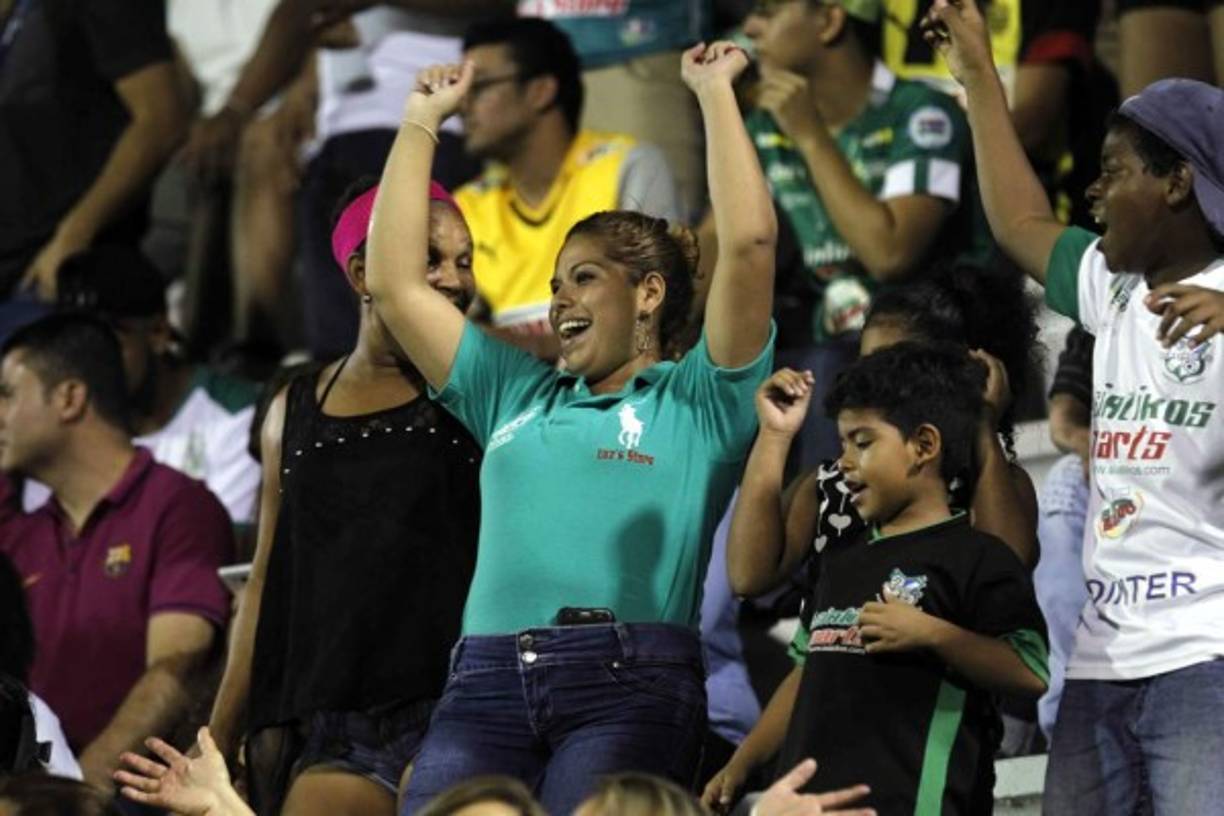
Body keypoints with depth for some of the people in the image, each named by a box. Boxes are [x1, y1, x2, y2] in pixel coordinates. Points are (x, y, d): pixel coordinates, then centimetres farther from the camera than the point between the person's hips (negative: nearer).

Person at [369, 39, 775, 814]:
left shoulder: (698, 400, 13)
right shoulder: (519, 394, 27)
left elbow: (750, 243, 1)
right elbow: (396, 284, 28)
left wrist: (715, 93, 9)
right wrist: (421, 124, 31)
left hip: (628, 683, -4)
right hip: (487, 683, 4)